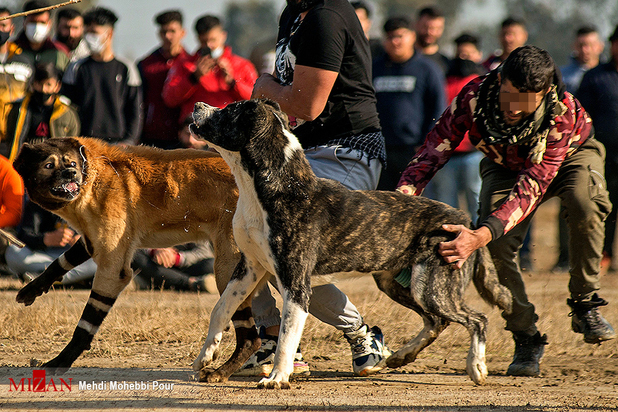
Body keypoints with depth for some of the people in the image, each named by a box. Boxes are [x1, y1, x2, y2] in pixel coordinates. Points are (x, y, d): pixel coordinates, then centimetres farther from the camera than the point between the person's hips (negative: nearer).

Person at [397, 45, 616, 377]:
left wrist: (481, 235, -60)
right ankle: (526, 339, -4)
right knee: (497, 246, -21)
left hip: (572, 156, -2)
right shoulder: (476, 94, -34)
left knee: (584, 202, -36)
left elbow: (531, 186, -48)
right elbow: (438, 143, -29)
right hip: (505, 165, 2)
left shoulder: (564, 113, -42)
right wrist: (408, 188, -49)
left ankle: (585, 306, -18)